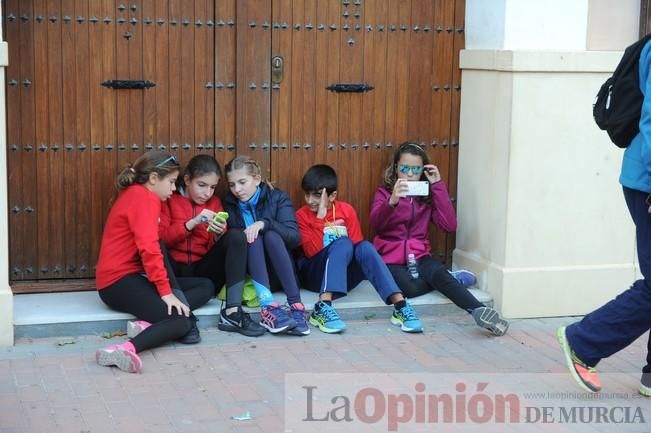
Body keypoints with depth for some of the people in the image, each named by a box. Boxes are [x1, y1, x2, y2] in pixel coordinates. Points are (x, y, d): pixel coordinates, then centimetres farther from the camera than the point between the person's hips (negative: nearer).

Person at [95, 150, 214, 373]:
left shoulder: (136, 195, 21)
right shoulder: (143, 197, -11)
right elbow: (149, 248, -23)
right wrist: (166, 291, -24)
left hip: (134, 275, 11)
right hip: (120, 281, -11)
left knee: (206, 287, 8)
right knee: (181, 322, -27)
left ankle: (150, 323, -17)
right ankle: (127, 349, -48)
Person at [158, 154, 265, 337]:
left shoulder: (214, 202, 11)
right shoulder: (169, 199, 3)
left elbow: (218, 245, 5)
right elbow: (161, 238, -9)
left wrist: (219, 235, -18)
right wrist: (192, 223, -19)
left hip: (203, 270, 3)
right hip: (175, 270, -3)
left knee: (236, 236, -18)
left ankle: (232, 312, -30)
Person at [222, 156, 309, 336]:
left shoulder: (278, 198, 2)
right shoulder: (229, 205, 6)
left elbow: (294, 237, -12)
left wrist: (264, 223, -25)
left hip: (277, 273, -1)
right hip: (247, 273, 1)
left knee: (271, 235, -27)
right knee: (252, 238, -26)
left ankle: (296, 306, -38)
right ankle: (268, 306, -47)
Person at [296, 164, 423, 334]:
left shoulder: (346, 210, 3)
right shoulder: (302, 215, -4)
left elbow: (358, 246, -1)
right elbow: (312, 252, -17)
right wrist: (320, 218, -22)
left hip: (345, 273, 3)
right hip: (315, 275, -2)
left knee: (365, 247, -28)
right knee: (343, 243, -31)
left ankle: (400, 306, -39)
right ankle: (323, 308, -48)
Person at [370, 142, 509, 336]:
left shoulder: (428, 195, 11)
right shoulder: (384, 193, 4)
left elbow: (449, 226, -5)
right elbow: (376, 223, -16)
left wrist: (438, 185, -8)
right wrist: (392, 201, -36)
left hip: (419, 255, 2)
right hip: (391, 258, -2)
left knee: (438, 273, -33)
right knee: (410, 288, -34)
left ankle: (480, 311, -43)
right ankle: (451, 279, -12)